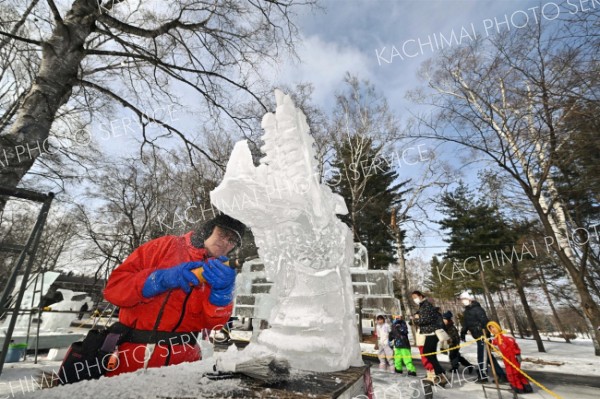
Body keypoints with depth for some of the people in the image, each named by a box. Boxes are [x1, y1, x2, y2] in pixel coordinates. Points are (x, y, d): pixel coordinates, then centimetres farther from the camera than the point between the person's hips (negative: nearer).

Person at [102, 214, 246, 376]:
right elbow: (114, 286, -9)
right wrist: (162, 278, -23)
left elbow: (214, 321, -11)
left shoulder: (221, 275, 3)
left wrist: (222, 290, -28)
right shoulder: (166, 246, -4)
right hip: (130, 355, -3)